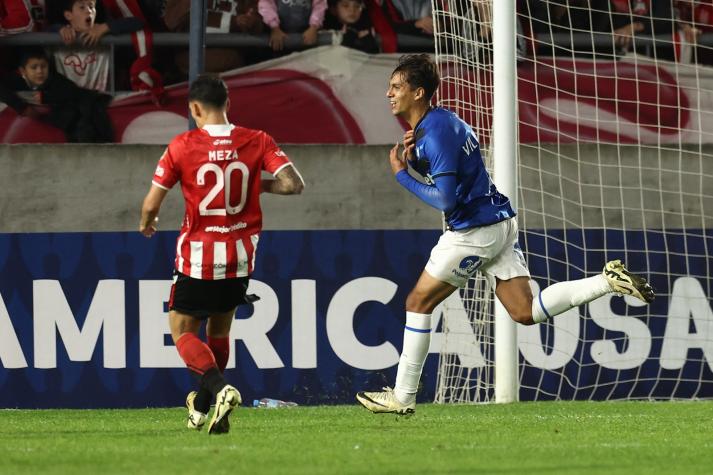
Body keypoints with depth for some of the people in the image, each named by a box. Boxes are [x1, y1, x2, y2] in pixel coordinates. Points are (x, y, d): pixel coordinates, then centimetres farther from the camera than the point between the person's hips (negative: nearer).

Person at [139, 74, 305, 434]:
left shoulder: (183, 146, -10)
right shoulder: (257, 142, -4)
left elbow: (151, 204, -6)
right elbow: (294, 184, -12)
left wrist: (146, 224, 18)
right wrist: (260, 185, 7)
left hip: (198, 256, -4)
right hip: (241, 256, 4)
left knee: (182, 330, 7)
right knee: (219, 330, 22)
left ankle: (220, 389, -19)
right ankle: (201, 407, 30)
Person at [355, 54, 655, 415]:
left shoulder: (435, 133, -20)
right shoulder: (437, 121, 11)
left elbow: (445, 199, -25)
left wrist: (402, 174, -15)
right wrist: (413, 157, 5)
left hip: (474, 232, -9)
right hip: (499, 223, 9)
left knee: (418, 303, 3)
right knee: (525, 312, 5)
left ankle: (402, 396, 8)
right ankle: (608, 282, -2)